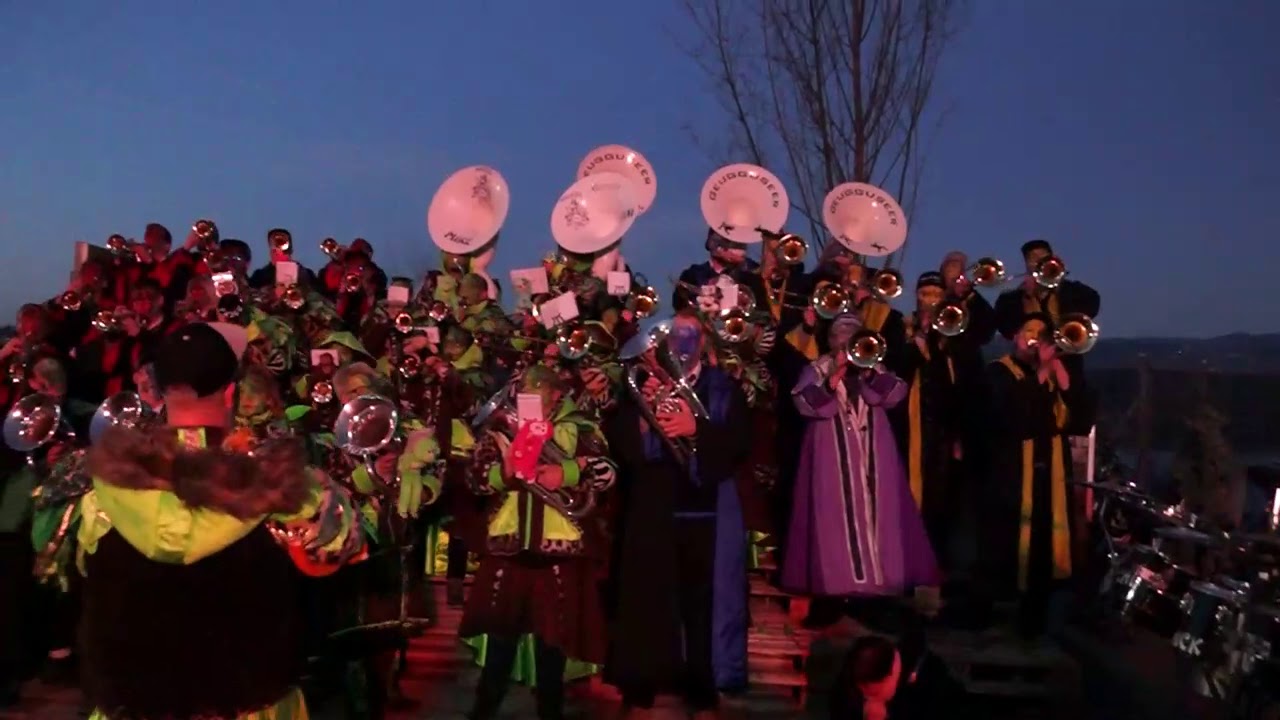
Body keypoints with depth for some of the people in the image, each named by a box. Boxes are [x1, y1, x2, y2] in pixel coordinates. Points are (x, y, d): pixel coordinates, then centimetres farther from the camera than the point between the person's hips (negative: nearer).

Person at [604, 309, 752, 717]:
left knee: (702, 606, 1)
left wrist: (695, 428, -18)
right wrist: (643, 412, -14)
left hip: (705, 512, -1)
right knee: (645, 603, 3)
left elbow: (739, 443, -6)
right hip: (650, 510, 1)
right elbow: (619, 444, 0)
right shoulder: (642, 384, 9)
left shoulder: (724, 388, 7)